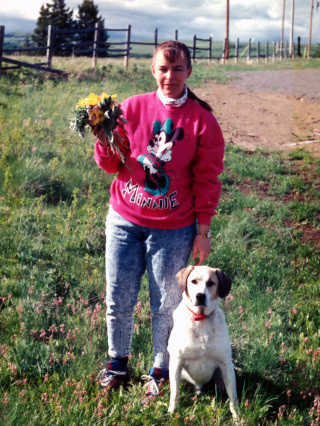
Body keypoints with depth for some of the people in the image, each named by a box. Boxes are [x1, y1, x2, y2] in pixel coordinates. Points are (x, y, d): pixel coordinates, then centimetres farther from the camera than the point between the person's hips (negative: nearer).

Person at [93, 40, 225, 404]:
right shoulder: (131, 108, -1)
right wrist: (103, 141, -15)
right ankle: (117, 364, 33)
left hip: (173, 230, -2)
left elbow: (207, 181, -1)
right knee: (118, 301, 9)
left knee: (165, 306, 7)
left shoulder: (202, 120, -5)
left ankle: (159, 373, 28)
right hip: (125, 221, 2)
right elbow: (113, 165, 5)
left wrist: (202, 231, -2)